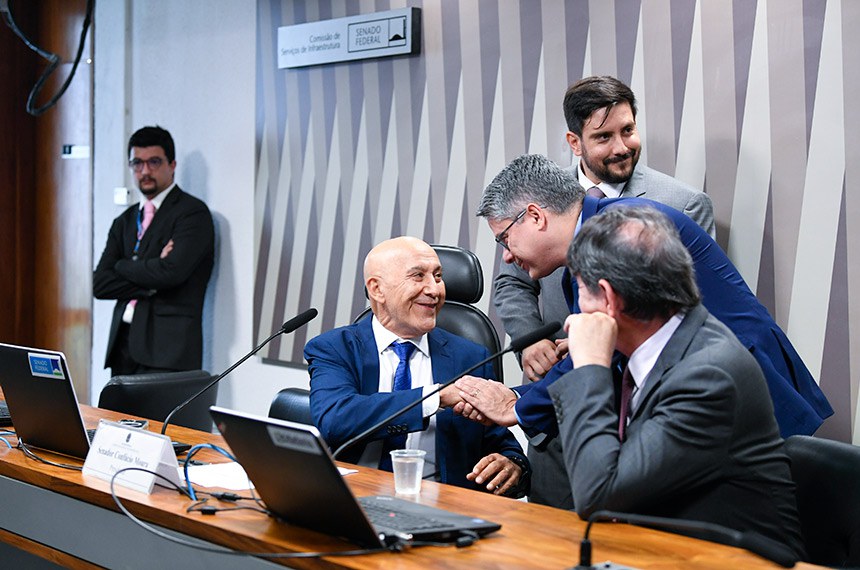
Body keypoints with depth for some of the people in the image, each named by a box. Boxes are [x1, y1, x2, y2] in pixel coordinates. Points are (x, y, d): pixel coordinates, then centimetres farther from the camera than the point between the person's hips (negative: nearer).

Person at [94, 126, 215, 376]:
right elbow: (100, 284, 9)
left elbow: (172, 272, -14)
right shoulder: (124, 221, 20)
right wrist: (150, 286, -6)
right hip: (123, 344, 6)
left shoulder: (193, 212, 0)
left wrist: (123, 266, 2)